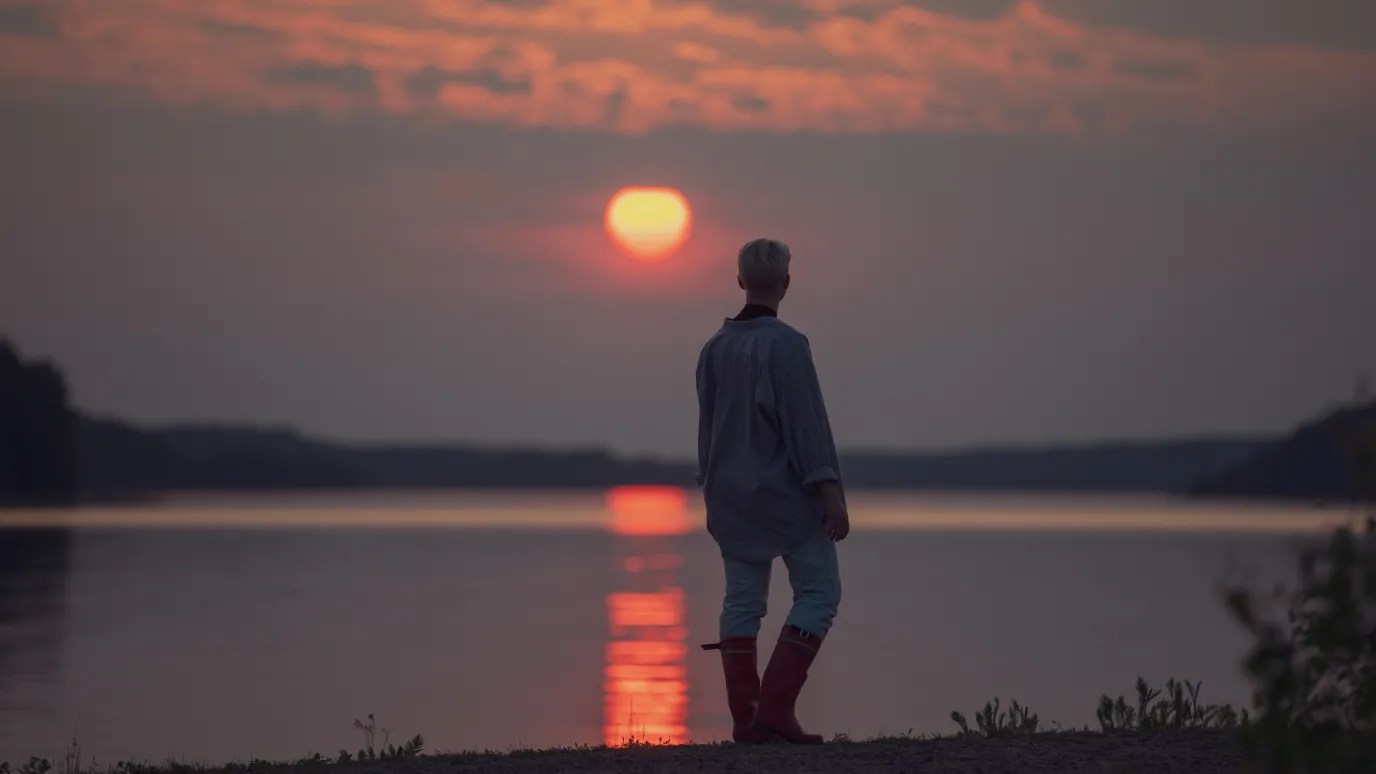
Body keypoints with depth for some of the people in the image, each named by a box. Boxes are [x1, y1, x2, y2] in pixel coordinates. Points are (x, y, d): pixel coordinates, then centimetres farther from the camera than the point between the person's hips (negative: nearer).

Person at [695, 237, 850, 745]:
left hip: (732, 492, 7)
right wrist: (829, 492, -17)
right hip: (785, 493, -7)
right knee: (818, 592, 0)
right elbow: (806, 422, -18)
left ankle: (744, 718, 5)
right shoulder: (785, 344, -14)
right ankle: (776, 707, -12)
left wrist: (713, 494, 23)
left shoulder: (715, 348, 7)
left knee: (743, 599, 8)